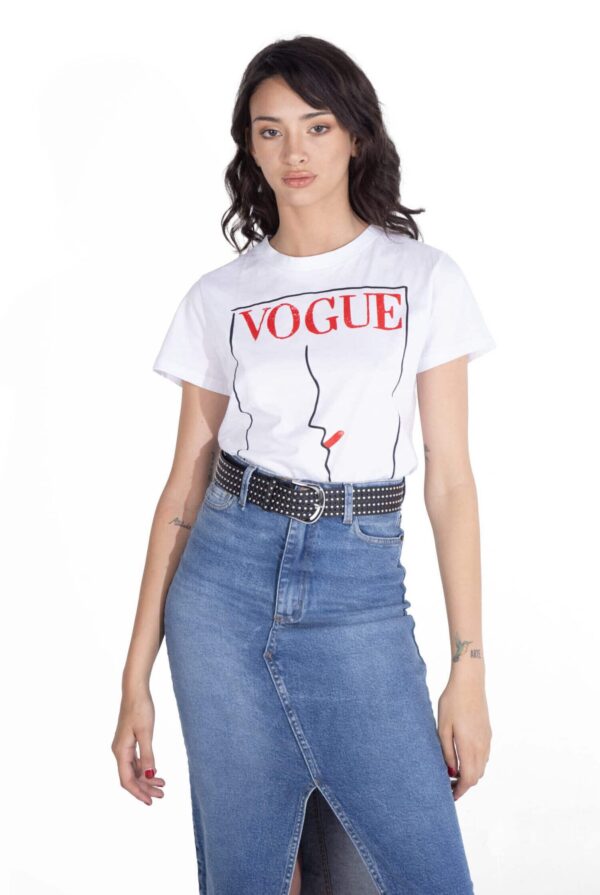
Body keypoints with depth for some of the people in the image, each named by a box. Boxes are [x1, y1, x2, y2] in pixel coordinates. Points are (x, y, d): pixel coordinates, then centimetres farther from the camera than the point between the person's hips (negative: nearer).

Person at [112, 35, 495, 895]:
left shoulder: (425, 279, 2)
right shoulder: (218, 298, 6)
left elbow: (450, 480, 0)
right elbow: (185, 484, 7)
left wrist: (469, 669, -4)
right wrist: (137, 677, 4)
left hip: (361, 598, -1)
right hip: (226, 585, 1)